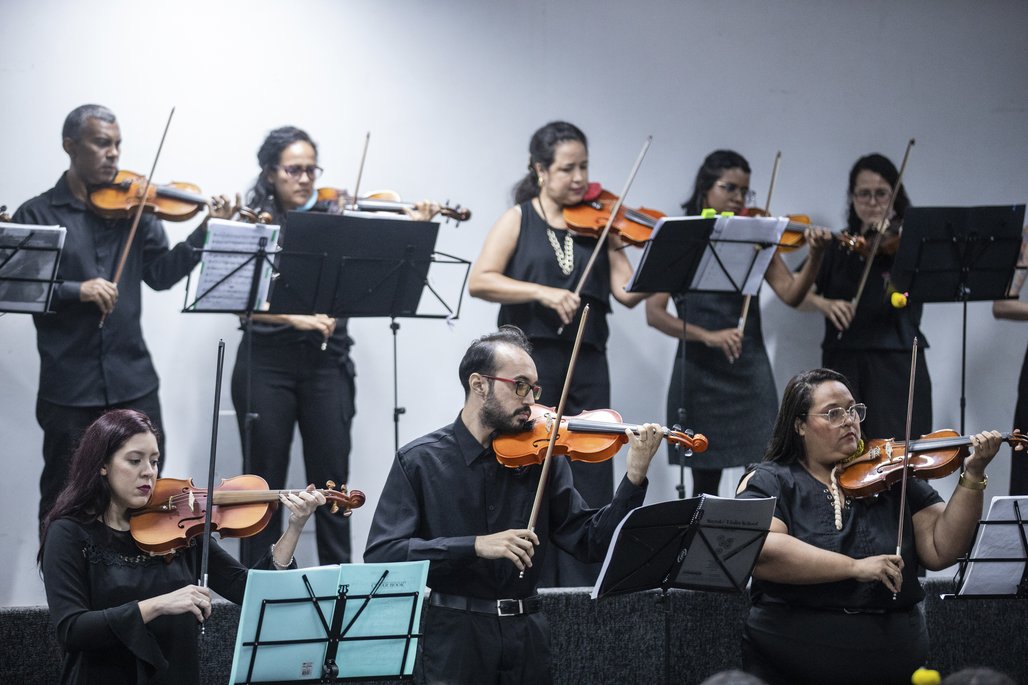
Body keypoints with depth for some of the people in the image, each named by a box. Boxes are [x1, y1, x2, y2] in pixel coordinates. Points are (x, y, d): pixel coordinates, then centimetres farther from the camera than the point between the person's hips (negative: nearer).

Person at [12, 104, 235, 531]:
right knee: (63, 498, 7)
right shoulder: (37, 215, 0)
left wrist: (206, 231, -10)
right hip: (67, 385, -2)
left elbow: (160, 274, 3)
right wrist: (76, 290, -18)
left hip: (133, 381, 3)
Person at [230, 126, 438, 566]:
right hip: (266, 362, -1)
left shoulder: (333, 220, 8)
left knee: (331, 480, 0)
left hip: (326, 361, 2)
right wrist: (294, 317, -23)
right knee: (265, 481, 3)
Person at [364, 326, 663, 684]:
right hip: (453, 637, -3)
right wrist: (476, 546, -24)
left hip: (527, 637, 3)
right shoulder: (419, 462, -4)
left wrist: (635, 477, -13)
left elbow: (590, 543, 1)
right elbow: (380, 554, -14)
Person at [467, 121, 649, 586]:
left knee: (591, 476, 0)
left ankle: (583, 591, 4)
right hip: (530, 360, -3)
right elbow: (479, 282, -8)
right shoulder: (519, 220, 5)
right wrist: (543, 293, -19)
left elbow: (627, 291, 2)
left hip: (587, 363, 3)